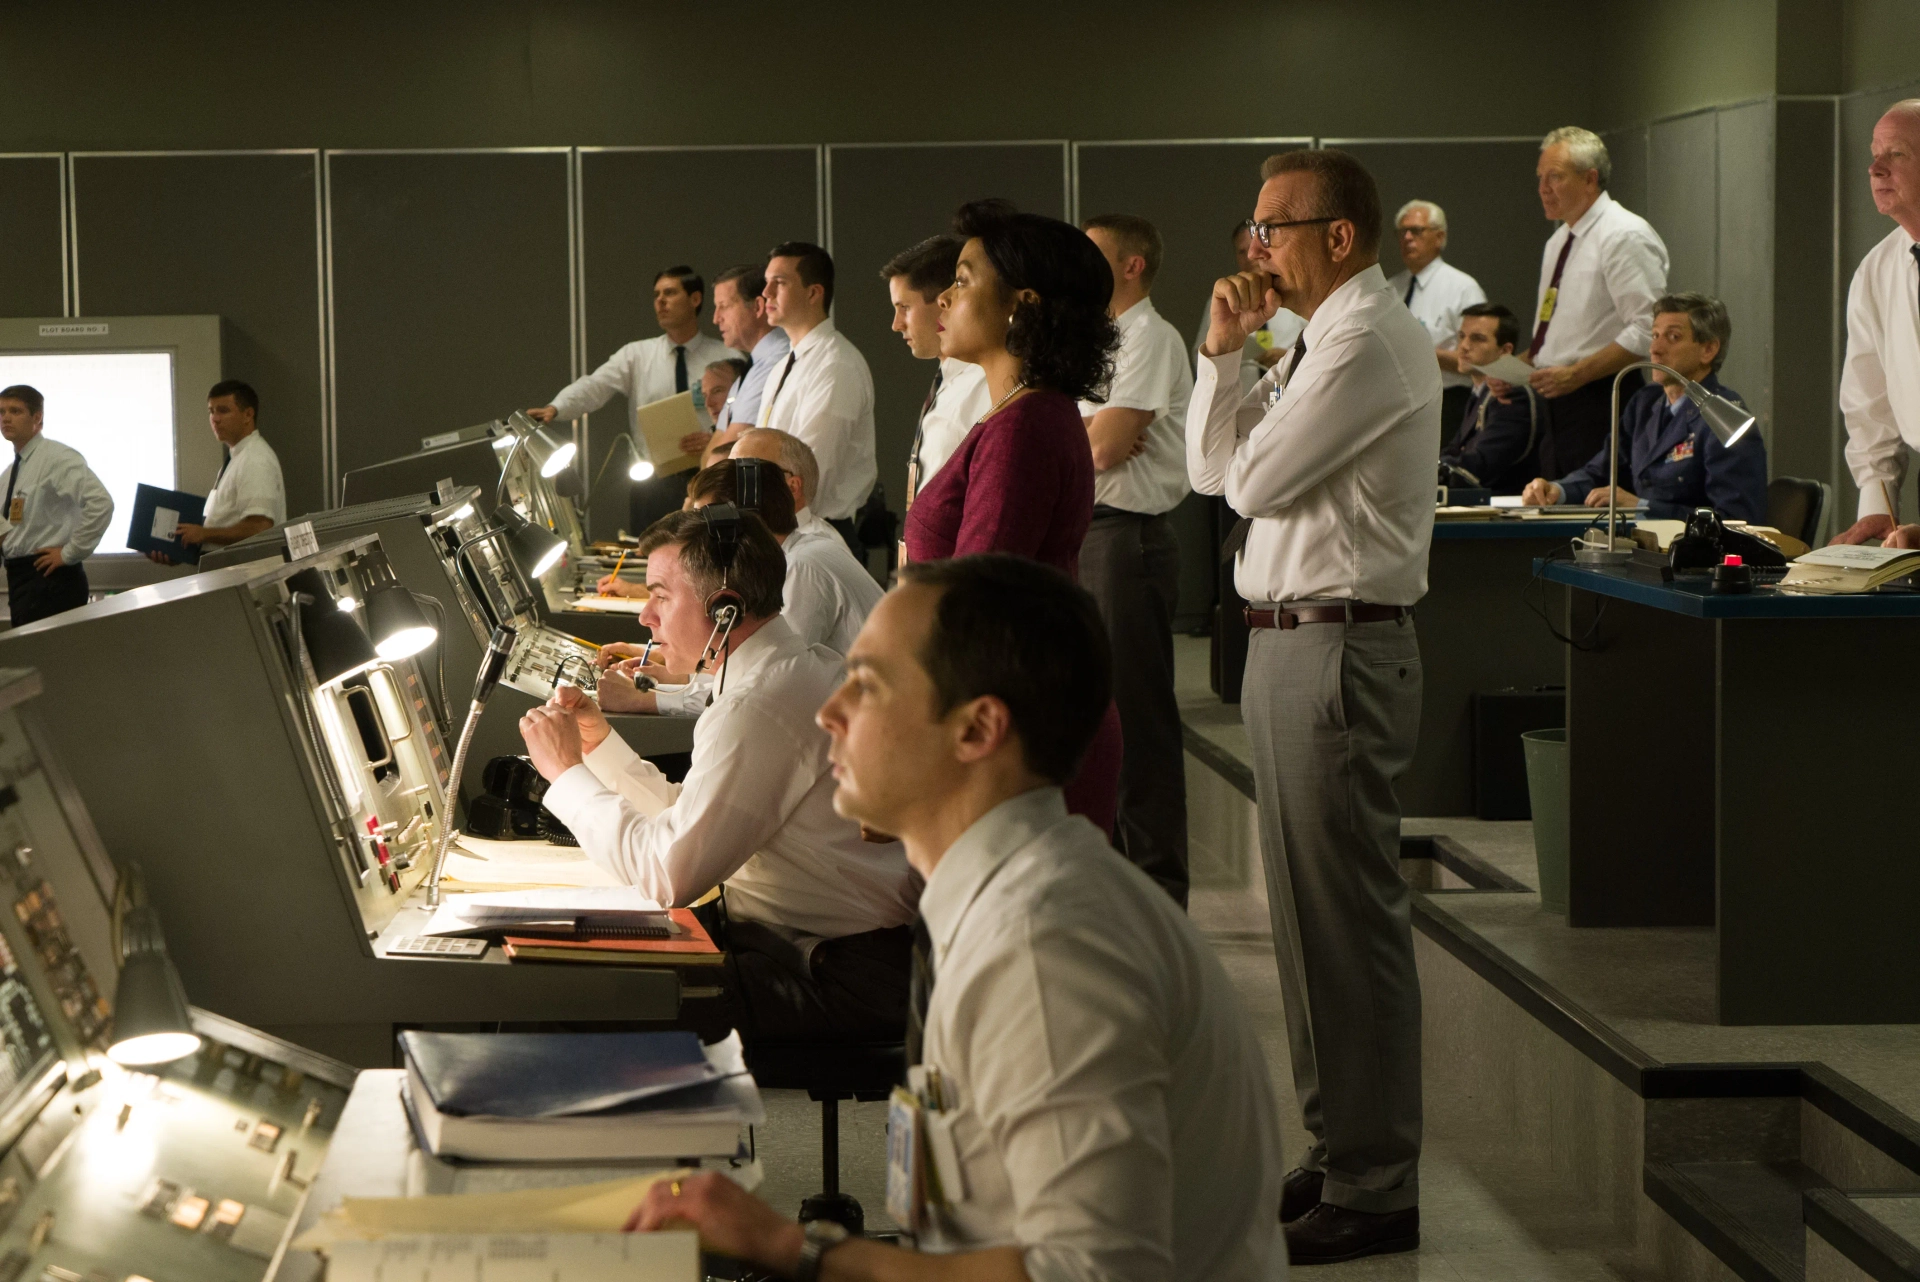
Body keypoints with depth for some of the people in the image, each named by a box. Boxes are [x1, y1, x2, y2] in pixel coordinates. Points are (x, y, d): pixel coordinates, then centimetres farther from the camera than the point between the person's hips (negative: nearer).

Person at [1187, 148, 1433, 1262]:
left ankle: (1374, 1189, 0)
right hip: (1291, 641, 11)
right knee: (1309, 909, 17)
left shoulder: (1369, 344, -15)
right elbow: (1210, 468, 17)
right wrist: (1225, 349, 5)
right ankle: (1337, 1149, 28)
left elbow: (1255, 478, -18)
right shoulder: (1326, 339, 17)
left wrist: (1256, 396, 0)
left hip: (1337, 647, -11)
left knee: (1349, 919, -6)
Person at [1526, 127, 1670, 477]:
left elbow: (1648, 332, -18)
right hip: (1558, 403, 9)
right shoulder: (1559, 241, 19)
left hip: (1602, 405, -9)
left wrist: (1576, 374, -21)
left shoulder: (1625, 236, -10)